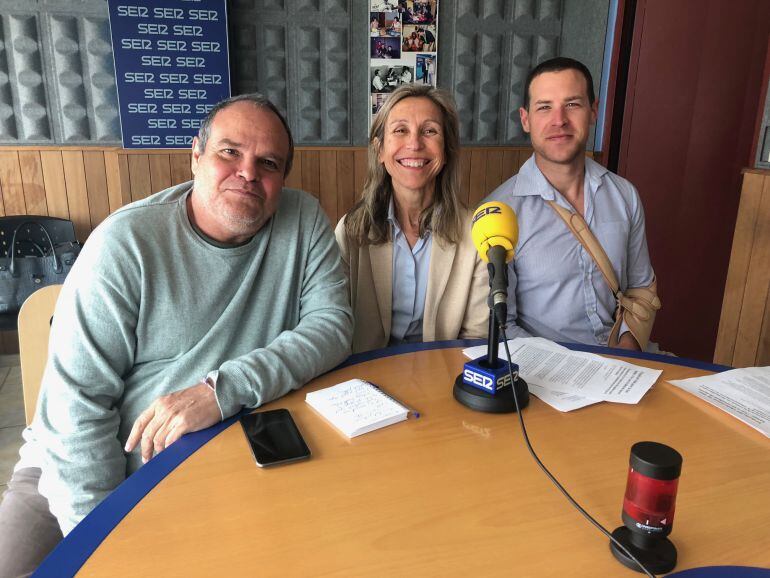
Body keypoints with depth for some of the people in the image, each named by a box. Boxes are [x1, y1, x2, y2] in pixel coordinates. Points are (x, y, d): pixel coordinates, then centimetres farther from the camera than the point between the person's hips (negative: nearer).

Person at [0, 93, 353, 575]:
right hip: (90, 465, -1)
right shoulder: (126, 242, -15)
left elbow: (333, 323, -14)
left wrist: (224, 389, -26)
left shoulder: (304, 220, -6)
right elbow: (78, 399, -14)